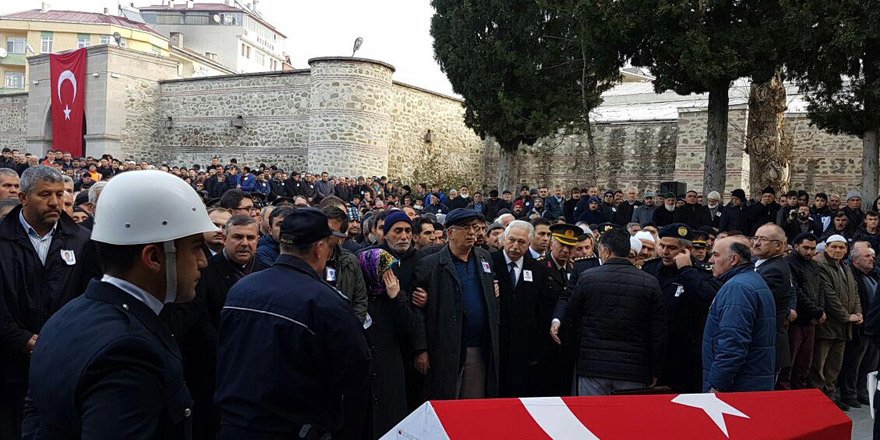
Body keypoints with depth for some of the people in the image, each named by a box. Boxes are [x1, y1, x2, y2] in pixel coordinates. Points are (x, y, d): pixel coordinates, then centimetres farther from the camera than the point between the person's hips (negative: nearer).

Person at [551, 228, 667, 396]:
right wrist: (654, 373, 10)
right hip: (633, 372, 1)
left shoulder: (588, 277, -4)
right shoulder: (650, 283, -1)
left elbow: (574, 318, 7)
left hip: (593, 368, -1)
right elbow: (659, 335, 1)